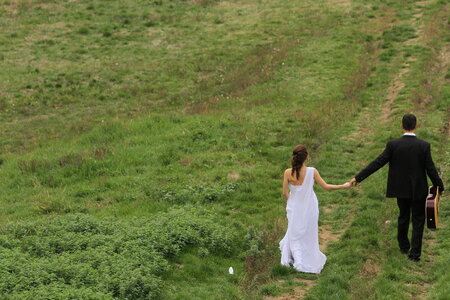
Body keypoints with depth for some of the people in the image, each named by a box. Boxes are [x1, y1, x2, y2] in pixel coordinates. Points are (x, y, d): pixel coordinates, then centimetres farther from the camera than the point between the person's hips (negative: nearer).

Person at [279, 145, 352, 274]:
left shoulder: (288, 173, -20)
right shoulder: (312, 171, -21)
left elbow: (285, 193, -10)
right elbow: (326, 187, -13)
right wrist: (344, 186, 1)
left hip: (295, 208, 0)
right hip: (309, 208, 0)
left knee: (295, 233, 23)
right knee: (309, 235, 20)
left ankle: (297, 259, 21)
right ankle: (309, 260, 30)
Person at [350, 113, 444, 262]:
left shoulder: (393, 145, -13)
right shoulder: (424, 146, -15)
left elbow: (377, 163, -12)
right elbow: (431, 169, -11)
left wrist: (358, 177, -7)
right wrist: (440, 186, 5)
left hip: (400, 189, 2)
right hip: (418, 190, -2)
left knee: (403, 217, 22)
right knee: (418, 220, 10)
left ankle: (404, 246, 36)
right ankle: (414, 253, 7)